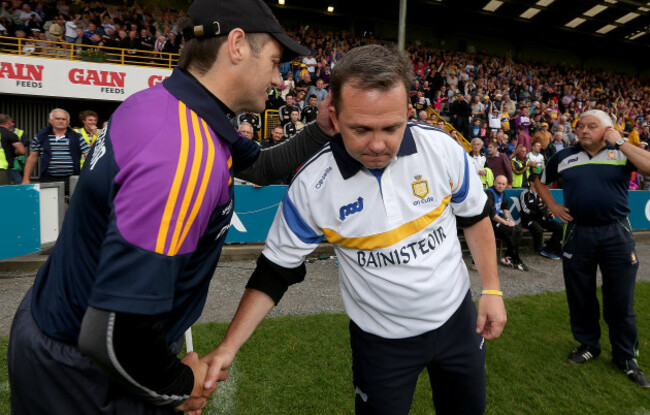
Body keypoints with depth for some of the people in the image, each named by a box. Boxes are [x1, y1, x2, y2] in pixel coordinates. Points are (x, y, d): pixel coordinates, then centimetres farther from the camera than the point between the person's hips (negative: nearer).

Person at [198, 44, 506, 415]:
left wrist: (492, 289, 0)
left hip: (456, 314, 3)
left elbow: (475, 216, 0)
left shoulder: (442, 148, -18)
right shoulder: (311, 186, -23)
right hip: (382, 338, -2)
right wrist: (228, 347, -18)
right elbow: (276, 270, -13)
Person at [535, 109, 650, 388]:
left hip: (616, 234, -2)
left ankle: (626, 357, 25)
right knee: (580, 296, 13)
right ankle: (587, 345, 33)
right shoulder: (564, 157, 7)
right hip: (577, 233, 2)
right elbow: (540, 182, 20)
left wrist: (620, 141, -13)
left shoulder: (622, 153, 1)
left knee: (620, 301, 7)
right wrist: (553, 206, 6)